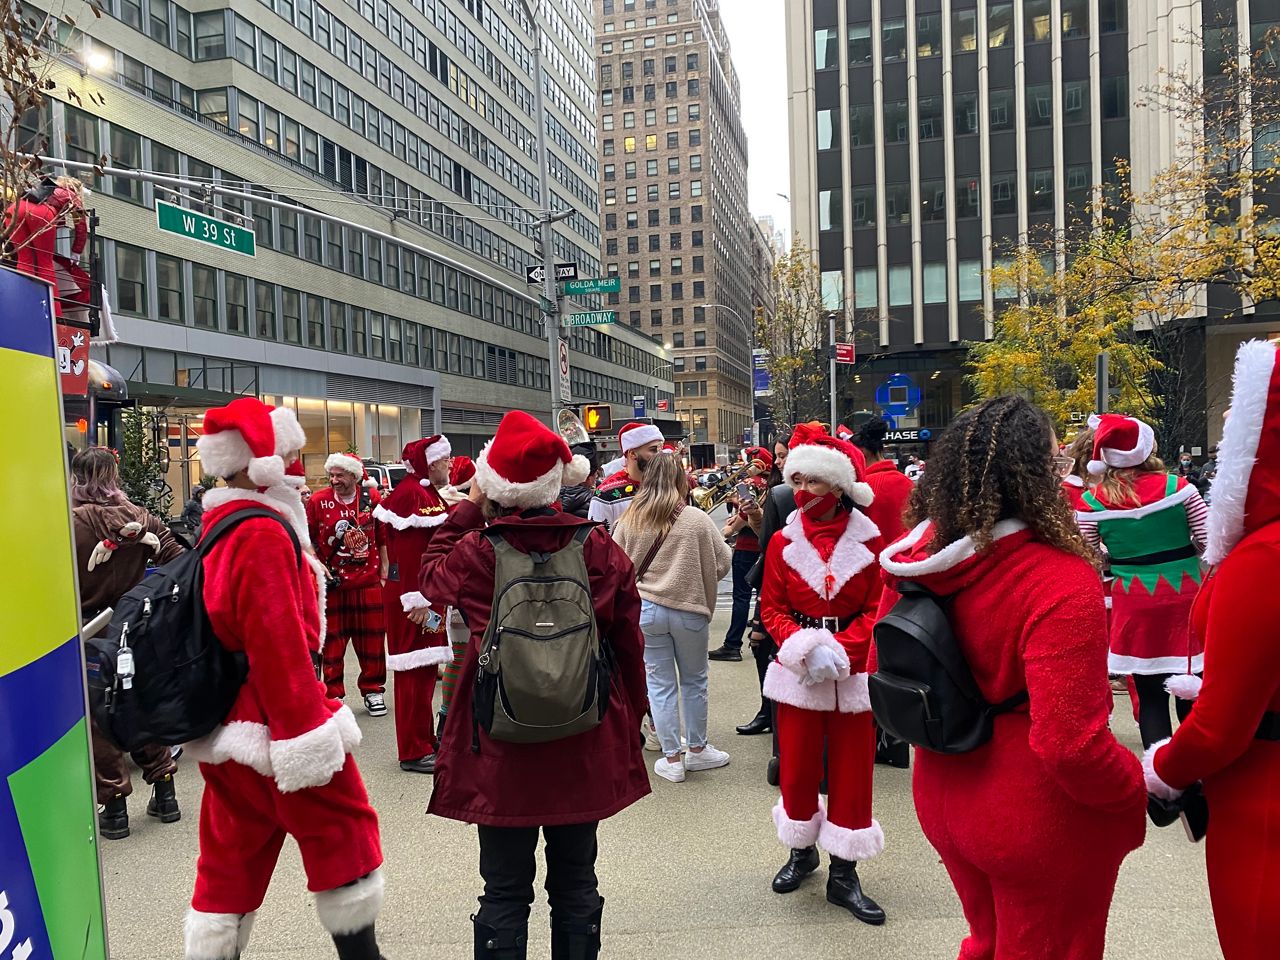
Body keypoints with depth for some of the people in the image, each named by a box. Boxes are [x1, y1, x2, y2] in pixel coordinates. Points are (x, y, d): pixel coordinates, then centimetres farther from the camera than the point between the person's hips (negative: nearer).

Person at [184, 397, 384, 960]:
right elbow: (277, 644, -24)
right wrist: (308, 734, -23)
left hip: (223, 725, 9)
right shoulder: (264, 534, -19)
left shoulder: (216, 528, 11)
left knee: (231, 858, 16)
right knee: (343, 835, 6)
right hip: (273, 721, -9)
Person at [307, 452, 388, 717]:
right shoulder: (318, 501, -5)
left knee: (371, 640, 9)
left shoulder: (372, 498, 0)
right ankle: (333, 694, 18)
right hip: (332, 583, -1)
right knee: (332, 641, 6)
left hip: (368, 581, 2)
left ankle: (373, 690, 23)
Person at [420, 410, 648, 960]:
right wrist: (630, 721, 12)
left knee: (505, 891, 13)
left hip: (502, 750, -1)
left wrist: (468, 509, 11)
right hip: (585, 746, 2)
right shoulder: (599, 548, -9)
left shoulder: (476, 552, -13)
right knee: (576, 884, 19)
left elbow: (432, 576, 10)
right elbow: (628, 643, -2)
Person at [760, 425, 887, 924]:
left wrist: (839, 650, -19)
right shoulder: (783, 542, -1)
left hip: (852, 672, -1)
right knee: (797, 765, 11)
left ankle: (843, 874, 22)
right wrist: (804, 648, -17)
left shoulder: (869, 542, -6)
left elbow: (876, 611, -6)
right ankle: (801, 849, 36)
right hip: (797, 672, 1)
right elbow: (772, 608, 0)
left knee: (851, 769, 7)